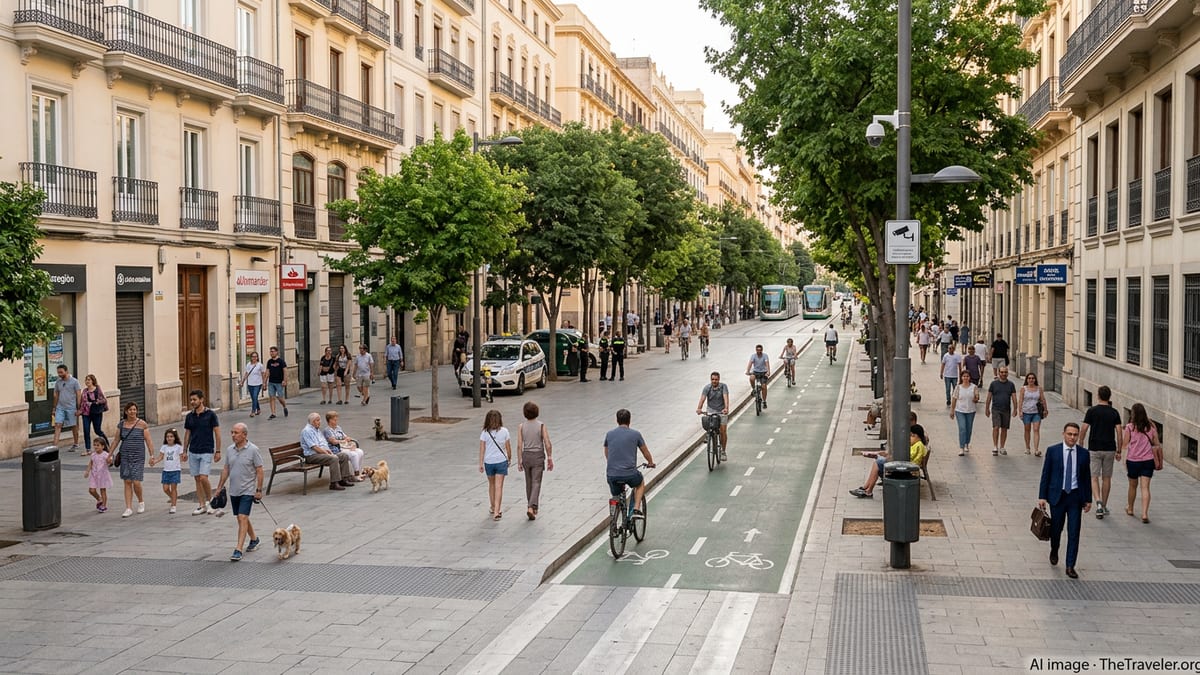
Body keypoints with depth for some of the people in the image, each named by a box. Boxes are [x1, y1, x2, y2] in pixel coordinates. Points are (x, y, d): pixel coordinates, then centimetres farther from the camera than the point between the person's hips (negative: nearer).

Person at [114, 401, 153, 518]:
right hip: (125, 456, 3)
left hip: (138, 457, -3)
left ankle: (141, 502, 19)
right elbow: (116, 440, 12)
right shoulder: (121, 424, 5)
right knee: (127, 482, 2)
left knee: (136, 482, -8)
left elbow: (148, 441, -3)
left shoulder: (142, 424, -4)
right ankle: (128, 508, 6)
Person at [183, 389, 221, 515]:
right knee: (197, 479, 6)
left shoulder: (210, 414, -6)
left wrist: (218, 451, -7)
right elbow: (187, 434, 15)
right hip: (193, 452, 5)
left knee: (203, 478, -14)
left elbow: (217, 433, -4)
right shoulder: (189, 416, 7)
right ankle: (201, 505, 12)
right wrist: (185, 451, 10)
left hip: (207, 452, -5)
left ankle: (210, 501, 6)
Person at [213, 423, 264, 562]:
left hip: (247, 491, -7)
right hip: (233, 491, 7)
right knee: (242, 518, 17)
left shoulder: (253, 450, -11)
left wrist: (259, 490, -12)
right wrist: (219, 487, 14)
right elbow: (226, 469, 15)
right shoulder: (230, 449, 6)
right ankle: (254, 539, 37)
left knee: (242, 519, -13)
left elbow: (259, 471, -9)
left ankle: (238, 550, -16)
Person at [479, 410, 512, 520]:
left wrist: (481, 463, -3)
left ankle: (493, 507, 33)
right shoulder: (504, 431, -6)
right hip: (501, 461, -1)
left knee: (491, 484, 20)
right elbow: (508, 447, -1)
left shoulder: (484, 433, -6)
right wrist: (509, 458, 15)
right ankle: (497, 511, -9)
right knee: (499, 487, -2)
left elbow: (482, 449, -7)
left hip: (489, 462, 1)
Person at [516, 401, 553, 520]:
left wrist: (519, 461, -1)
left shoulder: (521, 426, -5)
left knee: (529, 483, 18)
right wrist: (550, 459, 0)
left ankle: (533, 507, 29)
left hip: (526, 456, 3)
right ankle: (531, 507, -20)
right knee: (536, 483, -2)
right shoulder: (541, 426, -10)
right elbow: (548, 445, -11)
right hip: (538, 457, -3)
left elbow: (519, 445, -7)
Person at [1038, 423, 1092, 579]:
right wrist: (1042, 496, -4)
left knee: (1074, 532, -2)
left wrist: (1088, 499, 6)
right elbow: (1045, 475, -1)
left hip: (1076, 496, 1)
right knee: (1056, 528, 11)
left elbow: (1087, 477, 7)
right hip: (1057, 495, -1)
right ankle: (1054, 551, 42)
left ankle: (1070, 566, 4)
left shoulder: (1083, 453, 1)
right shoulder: (1052, 451, -3)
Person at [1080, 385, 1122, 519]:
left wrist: (1081, 444, 6)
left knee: (1094, 477, 2)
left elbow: (1083, 429, -9)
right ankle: (1104, 506, 19)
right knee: (1107, 478, 13)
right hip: (1109, 449, 2)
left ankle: (1099, 502, -20)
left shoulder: (1092, 411, -6)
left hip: (1094, 449, -2)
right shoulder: (1114, 412, 0)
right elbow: (1119, 432, -4)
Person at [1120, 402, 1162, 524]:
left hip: (1133, 460, -1)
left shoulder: (1130, 427, -9)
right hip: (1148, 460, 1)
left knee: (1133, 485, 18)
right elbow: (1157, 444, 6)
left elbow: (1124, 444, -8)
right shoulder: (1151, 427, 1)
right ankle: (1145, 513, -13)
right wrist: (1159, 461, 14)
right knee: (1145, 487, -2)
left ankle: (1130, 508, 37)